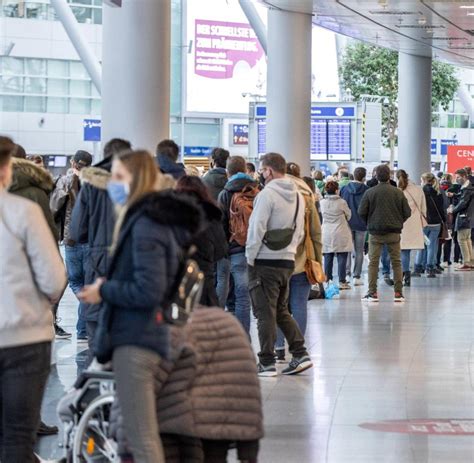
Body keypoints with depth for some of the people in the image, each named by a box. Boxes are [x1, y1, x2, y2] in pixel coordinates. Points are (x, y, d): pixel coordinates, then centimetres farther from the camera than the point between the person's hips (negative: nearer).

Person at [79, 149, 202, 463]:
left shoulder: (145, 225, -16)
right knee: (147, 434, 16)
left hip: (135, 341, -10)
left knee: (141, 437, -8)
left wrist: (104, 291, -9)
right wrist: (109, 287, 13)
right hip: (153, 334, 10)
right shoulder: (160, 220, 14)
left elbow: (147, 291, -22)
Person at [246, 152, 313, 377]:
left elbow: (257, 230, -16)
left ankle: (267, 363, 1)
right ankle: (300, 354, 9)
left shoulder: (267, 194, -14)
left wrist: (250, 258, -8)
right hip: (288, 261, 7)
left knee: (265, 313, -1)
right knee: (282, 311, 17)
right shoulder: (298, 196, 11)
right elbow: (300, 232, 14)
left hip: (265, 262, -7)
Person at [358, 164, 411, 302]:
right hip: (394, 232, 1)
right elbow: (407, 212, 0)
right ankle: (398, 292, 5)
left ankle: (372, 292, 0)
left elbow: (362, 212, -7)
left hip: (375, 232, -1)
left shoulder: (370, 192, -6)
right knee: (396, 262, 8)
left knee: (373, 262, 4)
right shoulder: (398, 193, -1)